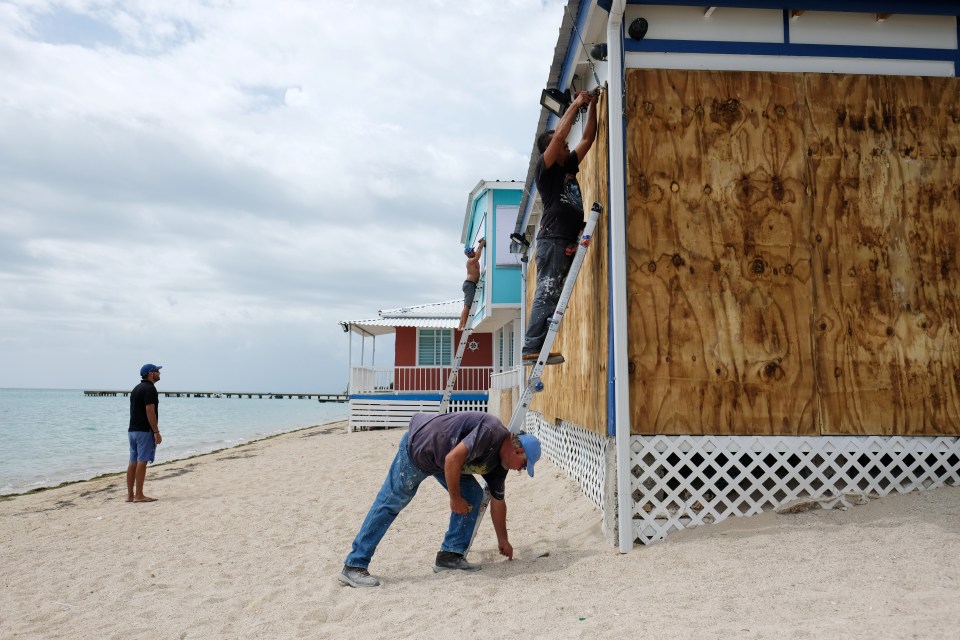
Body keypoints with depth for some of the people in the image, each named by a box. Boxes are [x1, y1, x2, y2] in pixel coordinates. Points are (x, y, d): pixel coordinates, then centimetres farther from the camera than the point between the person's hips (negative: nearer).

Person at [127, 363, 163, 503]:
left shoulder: (136, 388, 17)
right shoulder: (150, 388, -12)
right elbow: (150, 411, -19)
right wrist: (156, 432, -18)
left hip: (132, 430, 9)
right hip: (144, 430, -9)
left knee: (133, 462, 9)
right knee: (142, 462, -7)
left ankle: (130, 495, 12)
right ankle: (139, 495, -5)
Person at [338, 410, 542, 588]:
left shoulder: (498, 463, 2)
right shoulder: (491, 431, -27)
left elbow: (497, 502, 13)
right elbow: (453, 459, -32)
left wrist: (503, 541, 21)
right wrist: (455, 499, -19)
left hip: (440, 459, 9)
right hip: (417, 448, -9)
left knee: (473, 496, 0)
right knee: (389, 505, -6)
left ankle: (450, 556, 5)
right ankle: (354, 566, 0)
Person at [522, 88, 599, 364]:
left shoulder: (569, 167, 23)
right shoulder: (545, 168, 2)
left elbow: (587, 138, 26)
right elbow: (559, 135, -11)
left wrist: (592, 105, 19)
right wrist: (575, 104, -2)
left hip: (567, 241, 8)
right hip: (552, 238, -8)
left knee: (552, 294, 3)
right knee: (546, 293, -14)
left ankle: (535, 348, 2)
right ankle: (531, 348, -17)